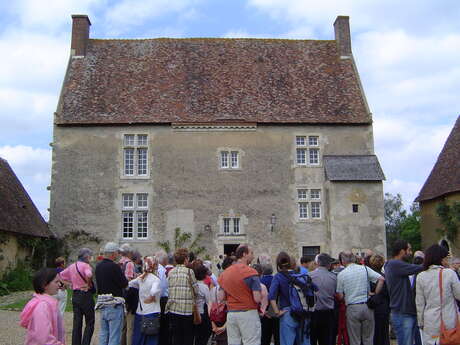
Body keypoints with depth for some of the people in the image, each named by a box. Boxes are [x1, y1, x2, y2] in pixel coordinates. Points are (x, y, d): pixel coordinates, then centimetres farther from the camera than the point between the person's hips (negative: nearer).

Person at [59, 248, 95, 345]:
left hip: (75, 295, 7)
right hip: (85, 295, -7)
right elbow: (89, 275, -33)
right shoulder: (85, 265, -13)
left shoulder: (72, 266, 10)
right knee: (90, 323, 3)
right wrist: (89, 284, -17)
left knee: (77, 323, 11)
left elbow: (60, 275, 20)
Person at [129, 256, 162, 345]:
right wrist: (151, 298, -9)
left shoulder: (141, 278, 4)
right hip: (152, 313, -6)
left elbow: (129, 284, 12)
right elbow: (154, 291, -30)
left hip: (139, 312, 6)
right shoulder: (156, 279, -14)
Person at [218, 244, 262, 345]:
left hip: (230, 314, 6)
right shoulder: (251, 272, -10)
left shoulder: (224, 273, 9)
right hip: (248, 313, -6)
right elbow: (257, 299, -15)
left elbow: (221, 297, 9)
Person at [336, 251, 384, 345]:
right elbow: (381, 279, -6)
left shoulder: (341, 274, -4)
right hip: (367, 306, 2)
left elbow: (340, 296, -3)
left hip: (352, 308, -2)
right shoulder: (365, 269, 0)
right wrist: (375, 294, 2)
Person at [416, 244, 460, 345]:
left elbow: (419, 303, 2)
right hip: (449, 322, -2)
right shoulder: (449, 273, -9)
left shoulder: (421, 276, -2)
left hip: (430, 323, 2)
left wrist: (421, 322, 12)